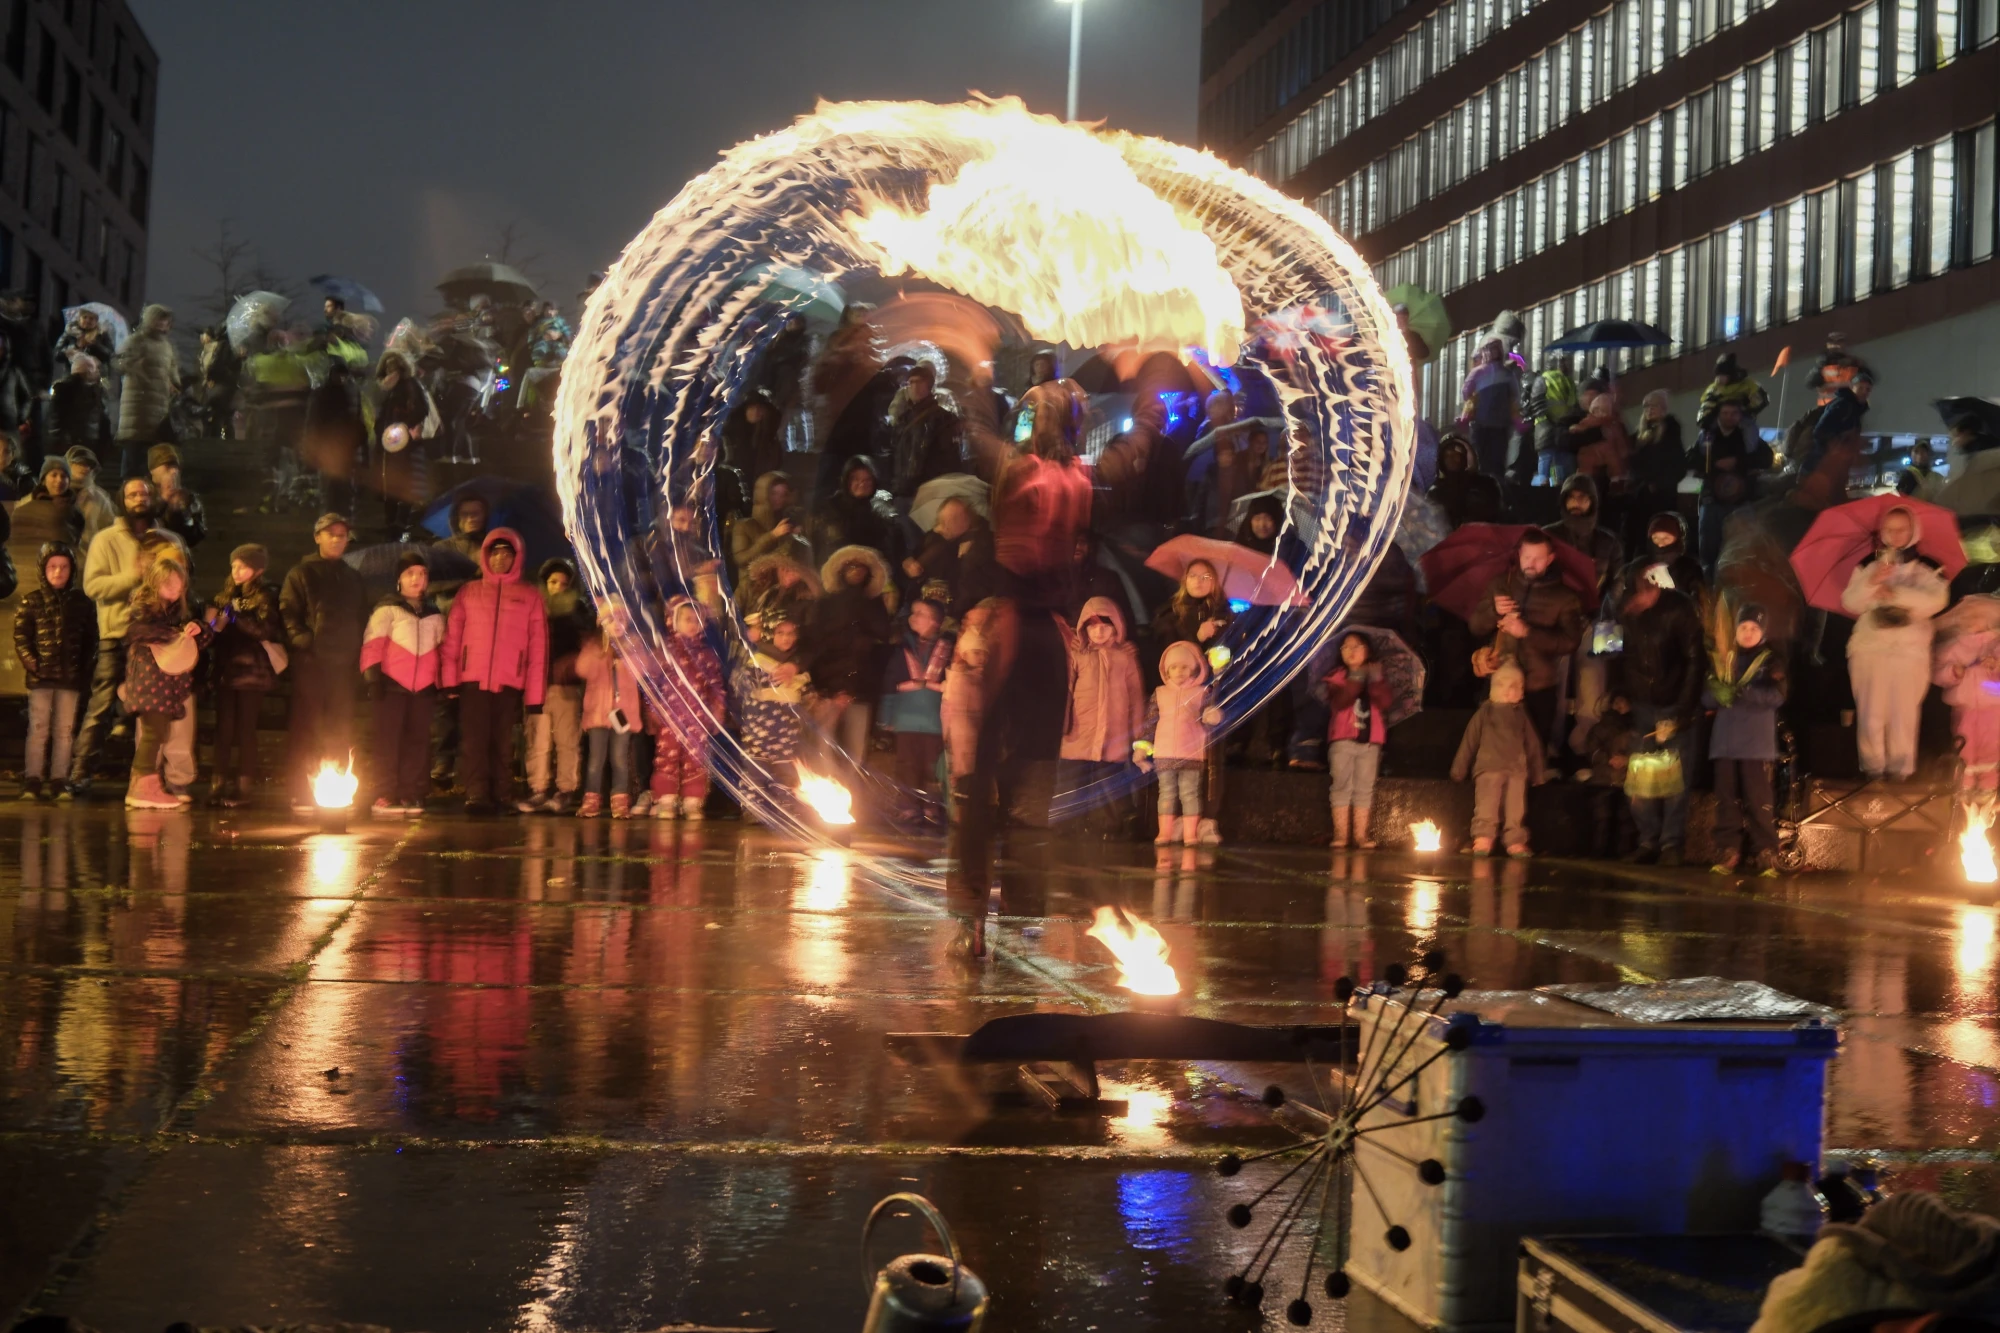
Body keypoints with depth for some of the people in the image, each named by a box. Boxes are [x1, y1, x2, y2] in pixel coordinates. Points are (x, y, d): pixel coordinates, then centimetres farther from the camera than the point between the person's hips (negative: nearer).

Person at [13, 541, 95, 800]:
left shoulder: (82, 603, 6)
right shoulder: (31, 602, 2)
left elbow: (91, 640, 7)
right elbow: (21, 638, 0)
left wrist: (83, 670, -1)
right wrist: (31, 664, -11)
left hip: (71, 678, 1)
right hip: (40, 677, -1)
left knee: (64, 731, 5)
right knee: (38, 730, 0)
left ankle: (58, 781, 11)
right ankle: (32, 781, 3)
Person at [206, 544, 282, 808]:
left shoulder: (265, 596, -2)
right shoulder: (226, 595, 16)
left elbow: (268, 630, -17)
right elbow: (216, 627, 17)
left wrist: (234, 617, -19)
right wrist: (213, 621, -4)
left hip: (251, 671, -5)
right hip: (226, 670, 5)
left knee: (245, 729, -3)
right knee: (223, 728, 2)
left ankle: (244, 787, 0)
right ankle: (219, 783, 5)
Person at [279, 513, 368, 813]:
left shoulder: (352, 578, 21)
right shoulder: (302, 573, 4)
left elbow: (362, 619, 24)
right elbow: (287, 613, -5)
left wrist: (357, 654, 11)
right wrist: (302, 640, -17)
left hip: (343, 664, 5)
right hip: (310, 662, -5)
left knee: (341, 730, 5)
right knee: (307, 730, -5)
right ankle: (302, 795, -3)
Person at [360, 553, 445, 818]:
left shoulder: (435, 614, 16)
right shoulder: (387, 609, 1)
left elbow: (443, 650, 19)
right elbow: (372, 644, -5)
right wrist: (373, 676, -12)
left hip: (424, 687, 5)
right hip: (393, 685, -5)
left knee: (417, 742, 5)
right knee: (389, 741, -5)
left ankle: (411, 796, 9)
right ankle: (384, 797, -6)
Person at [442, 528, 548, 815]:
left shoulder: (531, 596, 8)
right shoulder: (468, 592, 11)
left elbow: (539, 646, 4)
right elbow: (452, 637, 6)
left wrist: (535, 692, -1)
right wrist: (450, 678, -4)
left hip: (510, 683, 0)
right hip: (473, 680, 0)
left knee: (502, 743, 4)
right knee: (474, 740, -8)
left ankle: (496, 796, 9)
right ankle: (476, 795, -13)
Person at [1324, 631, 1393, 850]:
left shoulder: (1376, 676, 13)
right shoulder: (1337, 677, 7)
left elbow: (1384, 703, -4)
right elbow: (1339, 702, -12)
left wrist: (1376, 682, -16)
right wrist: (1357, 681, -17)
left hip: (1370, 741, 2)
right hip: (1343, 740, -2)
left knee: (1365, 788, 0)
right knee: (1342, 785, -5)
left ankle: (1361, 835, 0)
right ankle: (1340, 834, -5)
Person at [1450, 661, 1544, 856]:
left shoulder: (1521, 714, 18)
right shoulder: (1485, 712, 9)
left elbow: (1533, 744, 22)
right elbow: (1469, 741, 9)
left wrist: (1538, 774, 19)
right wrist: (1459, 771, 7)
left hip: (1517, 769, 3)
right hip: (1489, 768, -3)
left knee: (1516, 808, -10)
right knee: (1487, 807, -17)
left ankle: (1515, 842, -12)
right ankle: (1483, 839, -23)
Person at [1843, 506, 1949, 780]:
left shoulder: (1926, 567, 6)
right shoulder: (1868, 565, 11)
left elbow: (1936, 600, -10)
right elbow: (1851, 603, 2)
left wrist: (1896, 594, -19)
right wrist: (1871, 581, -16)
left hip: (1910, 648, -1)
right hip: (1869, 647, 1)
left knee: (1903, 713, -4)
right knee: (1870, 712, -2)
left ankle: (1900, 767, 2)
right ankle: (1872, 766, 3)